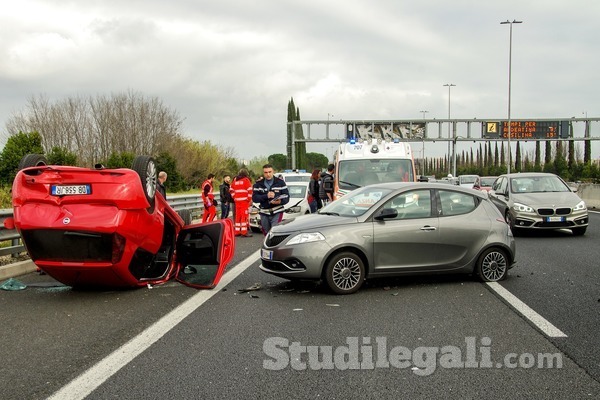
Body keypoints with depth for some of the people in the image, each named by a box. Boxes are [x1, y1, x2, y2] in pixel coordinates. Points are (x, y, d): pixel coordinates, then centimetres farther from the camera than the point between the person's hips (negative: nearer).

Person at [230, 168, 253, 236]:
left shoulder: (235, 180, 14)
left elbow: (231, 190, 16)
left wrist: (234, 197, 16)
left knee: (237, 215, 11)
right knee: (244, 215, -6)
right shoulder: (246, 180, -3)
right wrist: (249, 199, -3)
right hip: (244, 200, -6)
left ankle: (237, 231, 14)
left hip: (237, 200, 6)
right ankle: (244, 231, -9)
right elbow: (250, 190, -10)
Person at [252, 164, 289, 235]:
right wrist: (266, 196, -20)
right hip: (264, 213, 3)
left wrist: (280, 201, -25)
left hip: (277, 213, -3)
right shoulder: (258, 184, 5)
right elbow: (254, 198, -5)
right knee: (267, 234, 12)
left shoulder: (280, 182, 2)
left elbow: (286, 196, -3)